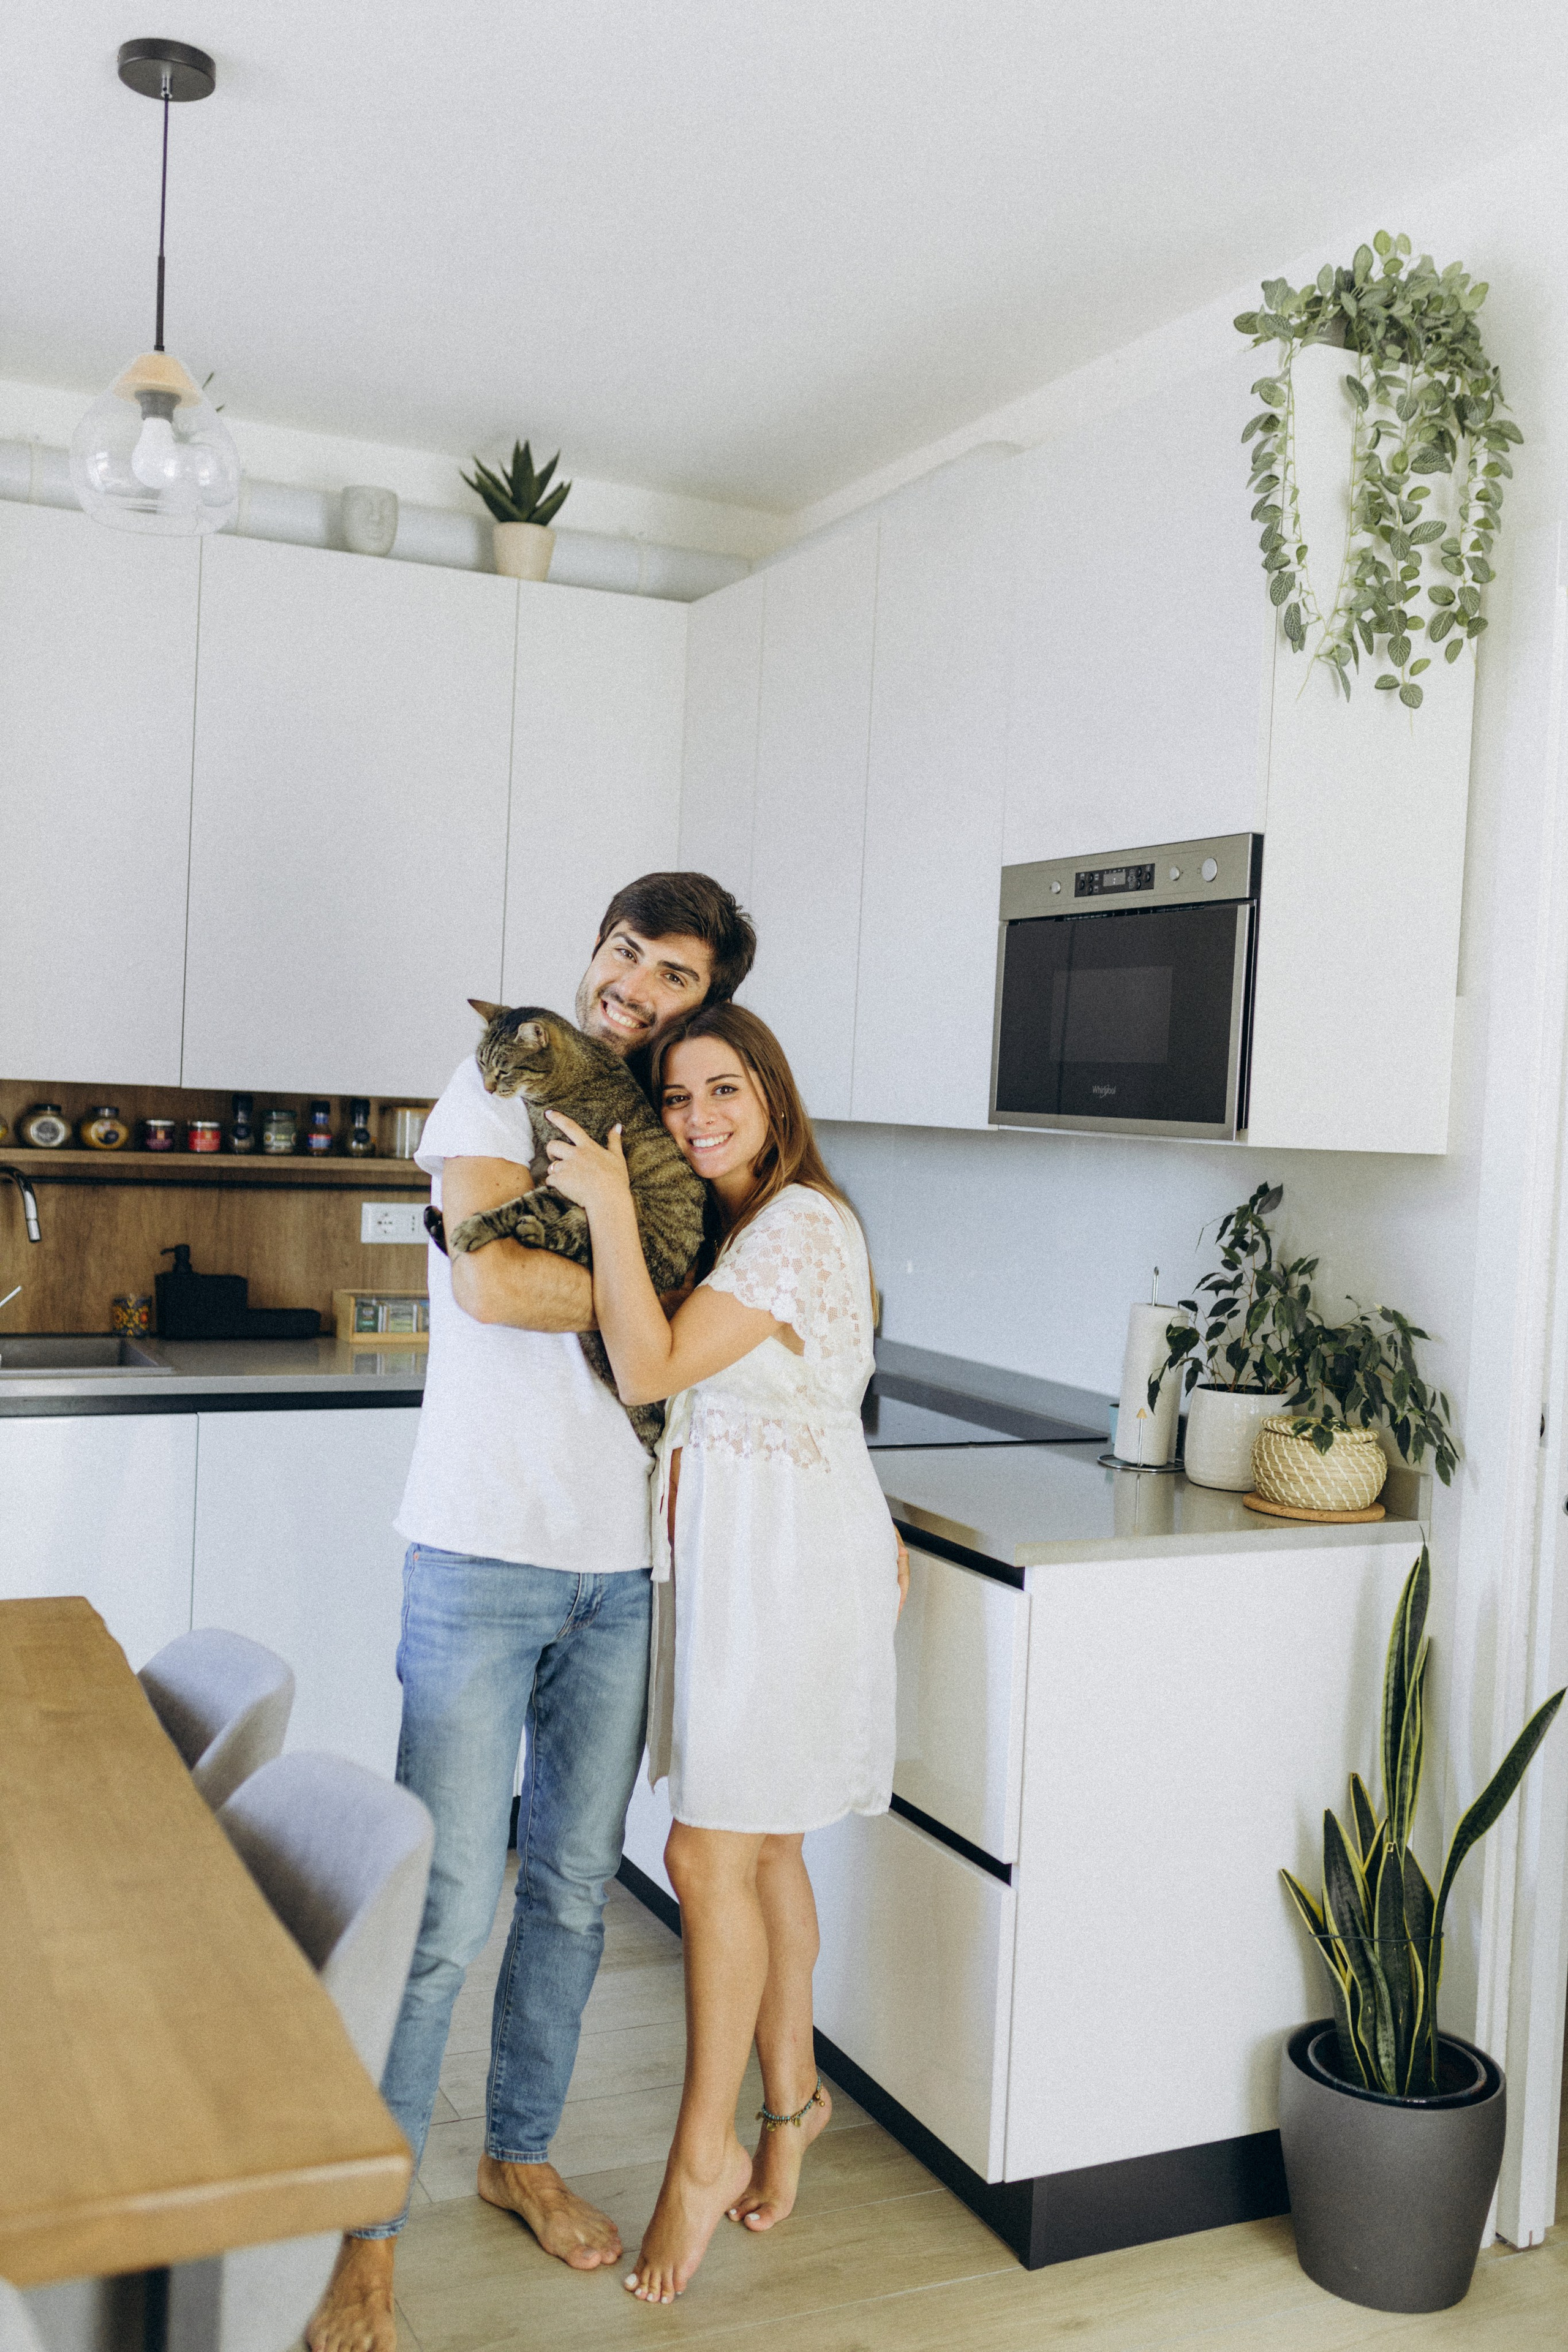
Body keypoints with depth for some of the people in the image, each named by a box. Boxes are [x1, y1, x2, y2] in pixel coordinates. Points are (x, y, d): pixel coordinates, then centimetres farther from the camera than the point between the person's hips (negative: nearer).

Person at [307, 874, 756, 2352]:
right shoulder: (499, 1096, -4)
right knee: (446, 1908, -2)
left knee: (575, 1889, 15)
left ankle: (520, 2152, 35)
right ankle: (369, 2232, 16)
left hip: (622, 1568, 5)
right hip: (483, 1559, -5)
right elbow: (492, 1280, -21)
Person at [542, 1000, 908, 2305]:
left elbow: (649, 1367, -22)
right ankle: (791, 2095, 34)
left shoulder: (800, 1226, -18)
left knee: (712, 1853, -4)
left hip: (786, 1557, -9)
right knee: (763, 1843, 17)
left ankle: (705, 2153, 13)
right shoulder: (725, 1222, 12)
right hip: (721, 1547, 9)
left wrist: (611, 1204, -22)